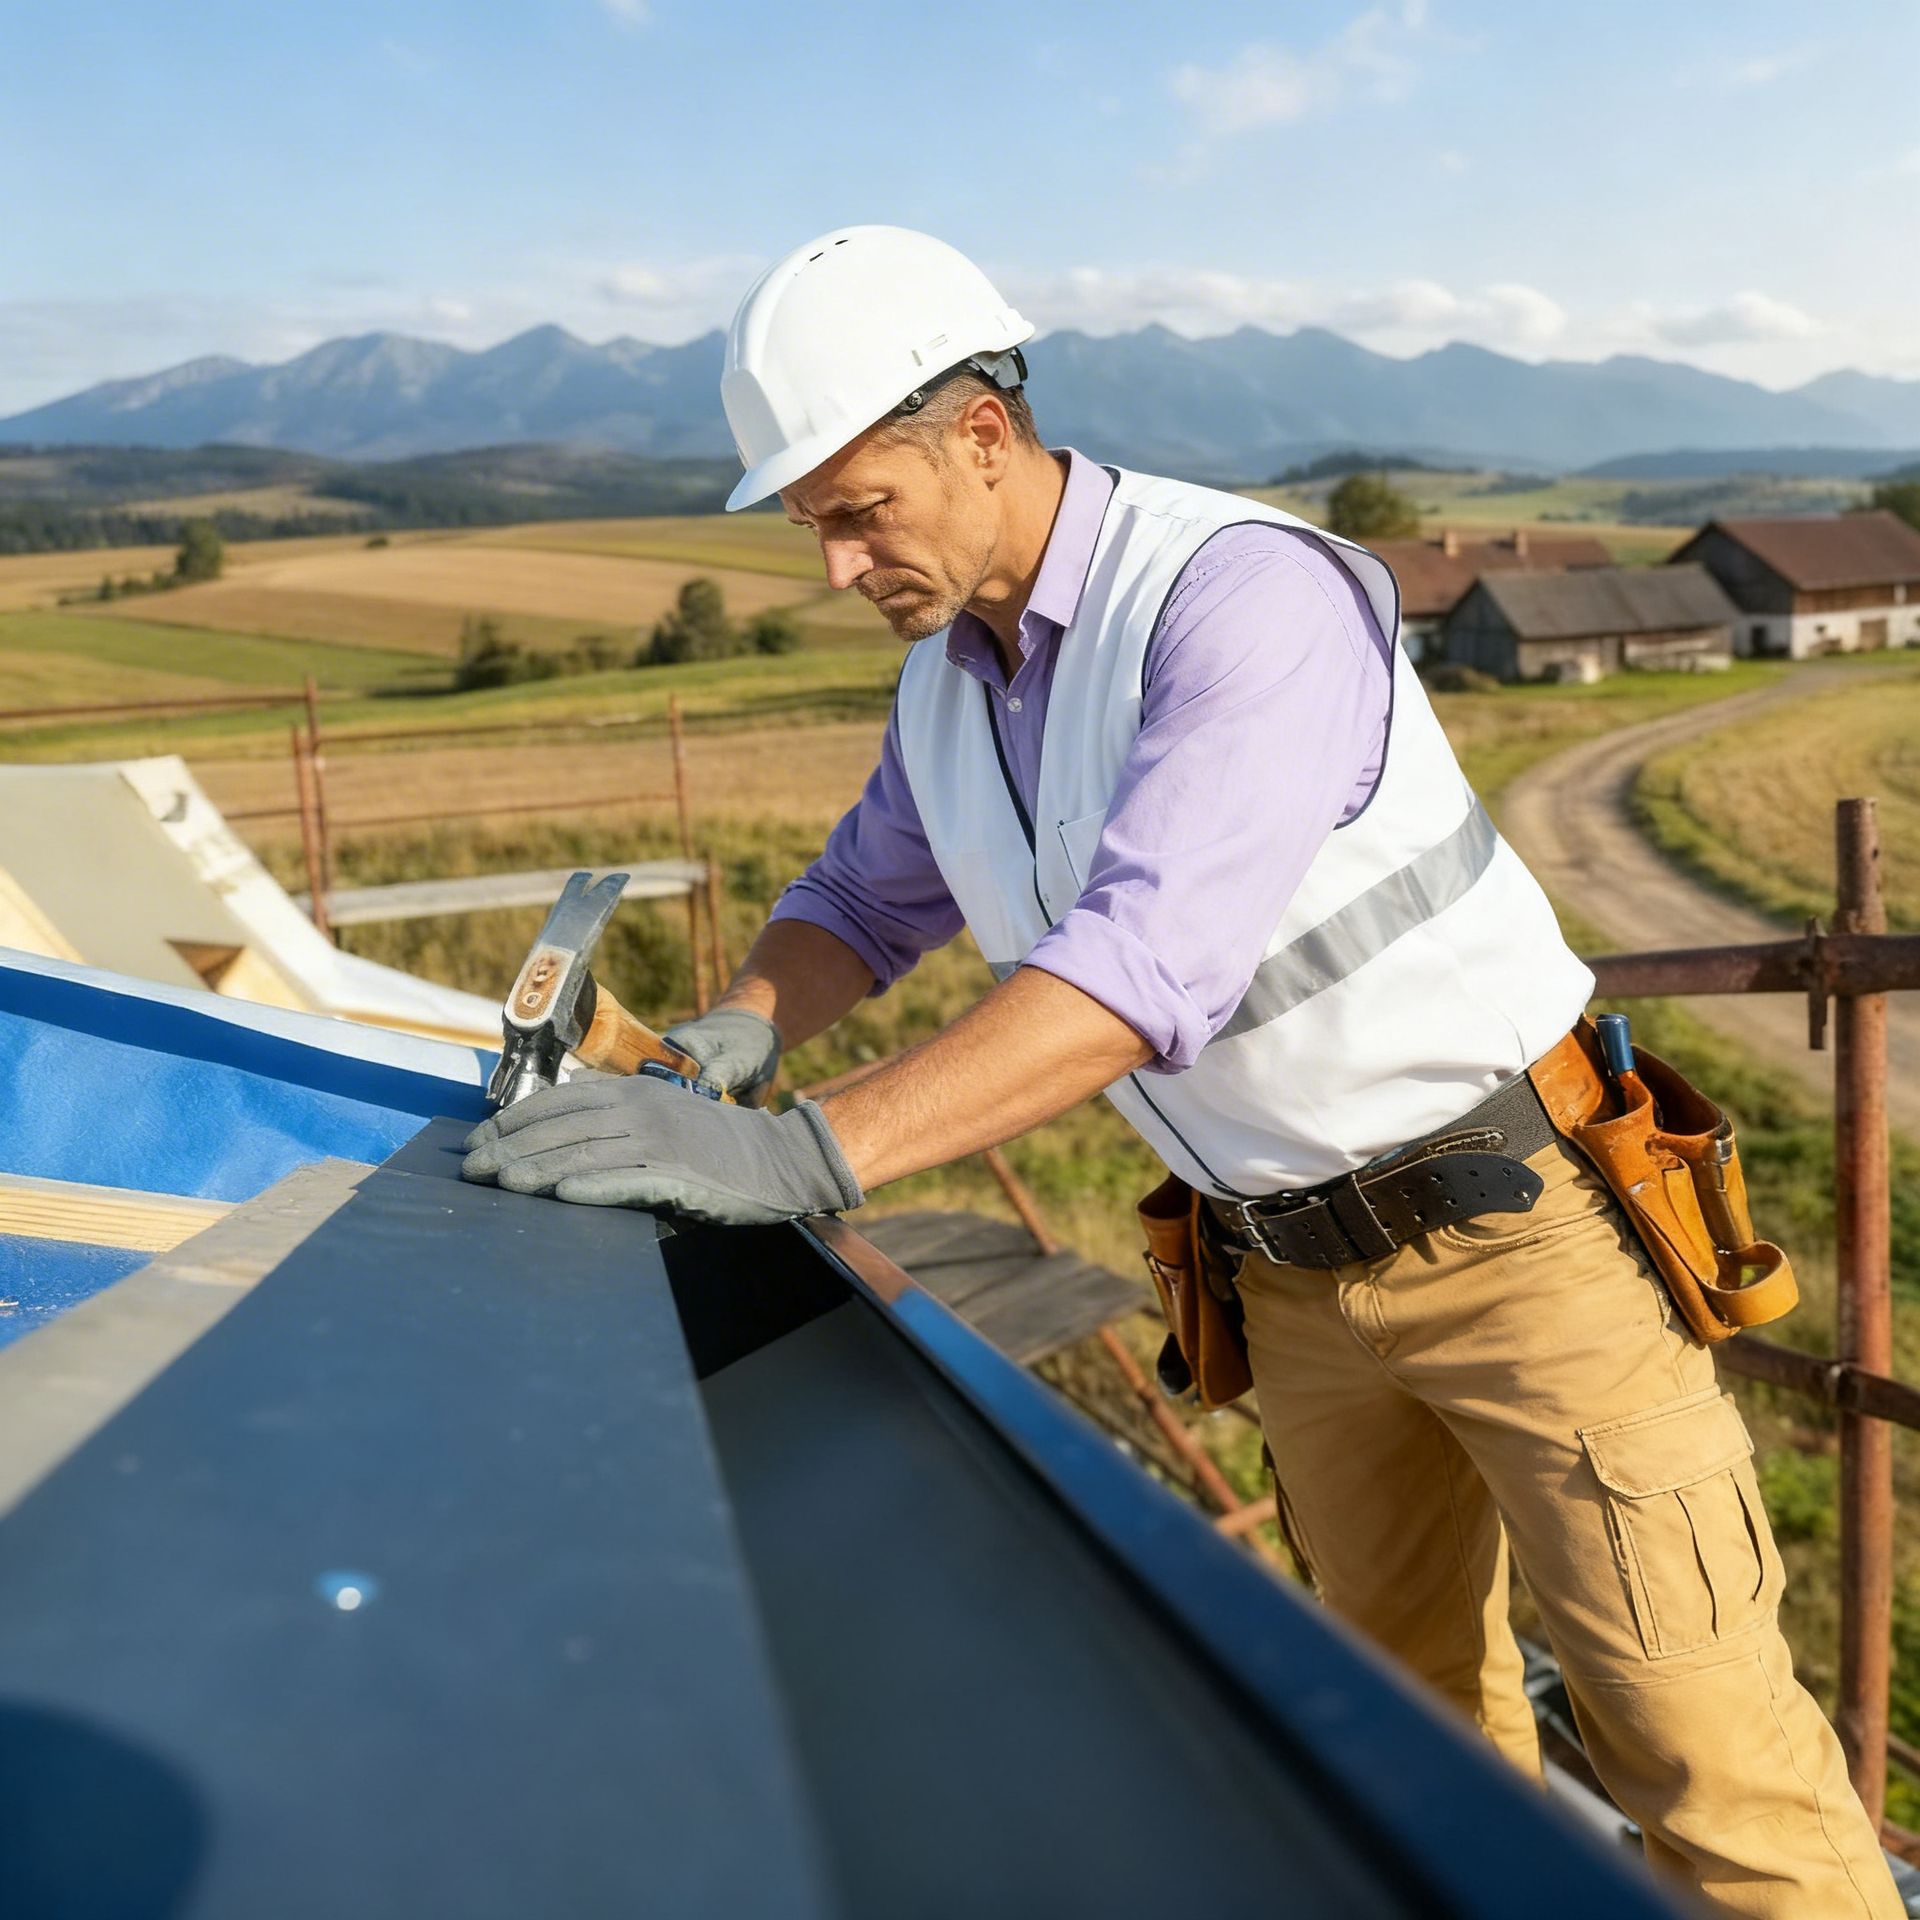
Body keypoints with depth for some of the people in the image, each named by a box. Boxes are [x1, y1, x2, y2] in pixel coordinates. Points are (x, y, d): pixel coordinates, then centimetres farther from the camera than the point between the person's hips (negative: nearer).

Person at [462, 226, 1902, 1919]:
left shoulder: (1246, 593, -25)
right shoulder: (946, 682, 2)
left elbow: (1149, 958, -37)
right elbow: (868, 903, 15)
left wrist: (805, 1157, -42)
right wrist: (733, 1039, -6)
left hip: (1507, 1211, -7)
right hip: (1299, 1270, 7)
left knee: (1698, 1746, 1)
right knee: (1409, 1706, 20)